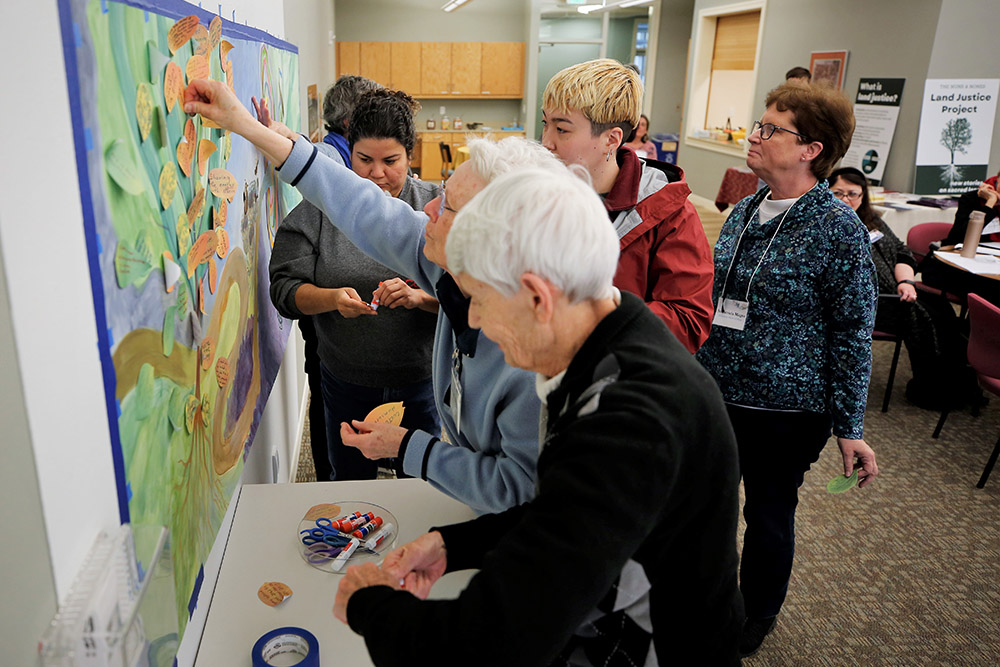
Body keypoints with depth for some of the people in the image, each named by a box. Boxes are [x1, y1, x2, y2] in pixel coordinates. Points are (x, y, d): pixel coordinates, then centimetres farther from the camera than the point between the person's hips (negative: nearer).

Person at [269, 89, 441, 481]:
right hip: (346, 382, 1)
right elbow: (285, 288, -7)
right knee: (349, 482, 21)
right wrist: (333, 298, -25)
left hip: (422, 379, 0)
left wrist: (420, 297, -28)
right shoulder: (319, 209, -5)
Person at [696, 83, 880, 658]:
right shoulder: (746, 211, 3)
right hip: (716, 391, 6)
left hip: (786, 408, -6)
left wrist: (850, 428, -10)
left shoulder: (838, 229, -15)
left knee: (769, 512, 13)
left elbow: (853, 334, -11)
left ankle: (758, 616, 39)